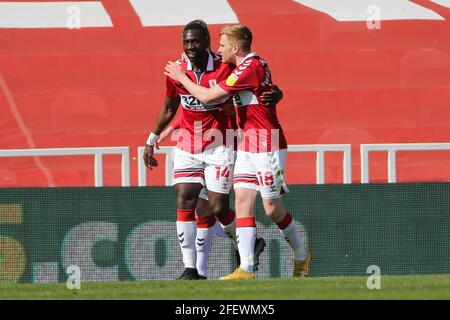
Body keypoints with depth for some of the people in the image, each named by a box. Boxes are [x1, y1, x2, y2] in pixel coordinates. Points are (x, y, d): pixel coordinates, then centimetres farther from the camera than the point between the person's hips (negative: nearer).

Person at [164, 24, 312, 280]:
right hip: (247, 145, 9)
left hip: (266, 145, -9)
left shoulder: (251, 67, -18)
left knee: (273, 208, -1)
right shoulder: (248, 66, 13)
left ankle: (302, 255, 20)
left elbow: (207, 97, -18)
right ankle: (246, 268, -7)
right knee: (243, 200, -2)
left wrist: (181, 77, -4)